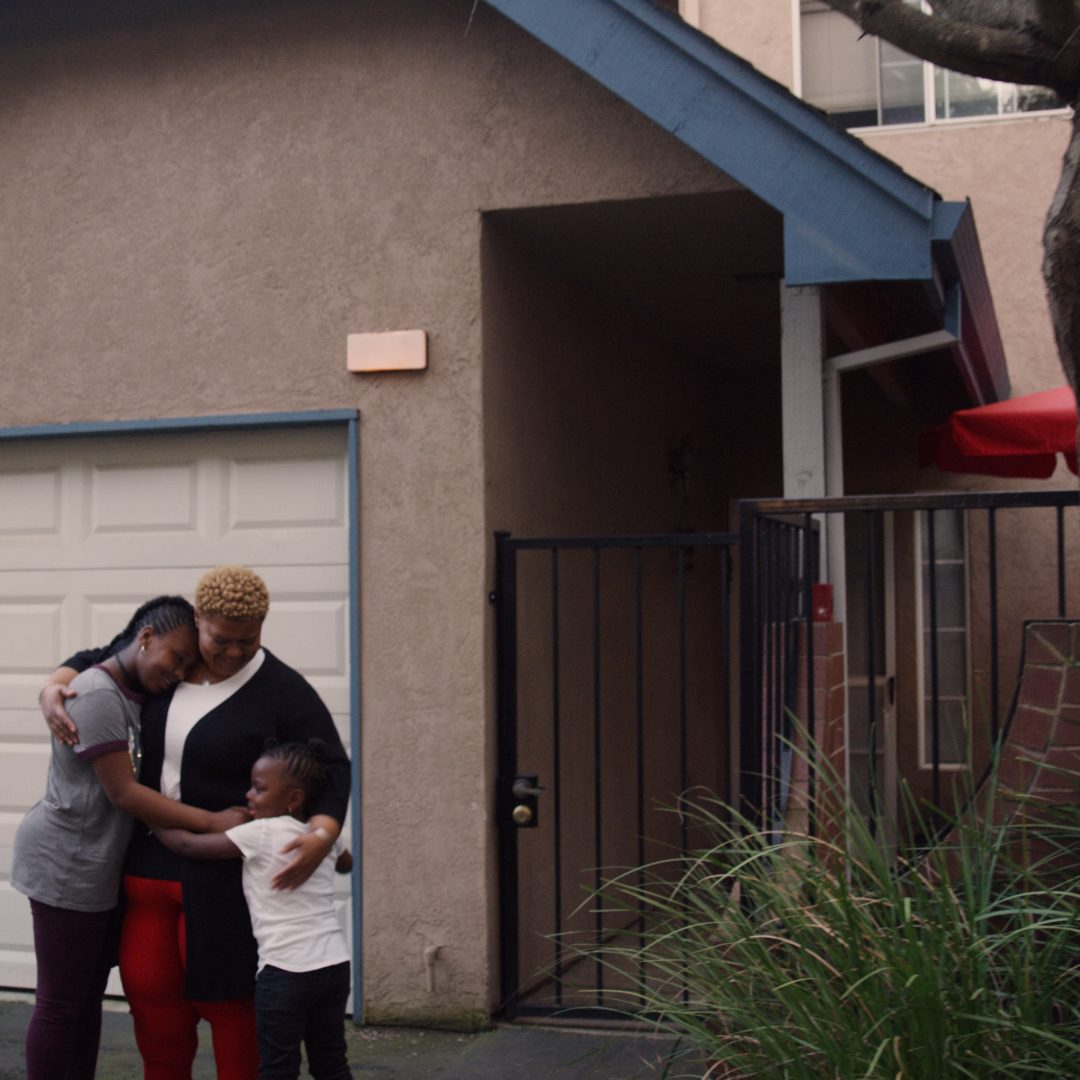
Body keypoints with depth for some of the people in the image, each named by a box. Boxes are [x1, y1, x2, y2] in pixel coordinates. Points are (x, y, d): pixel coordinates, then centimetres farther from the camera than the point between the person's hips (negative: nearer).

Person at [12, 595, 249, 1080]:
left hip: (99, 868, 9)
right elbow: (123, 793, -21)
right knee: (60, 1003, 1)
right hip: (67, 866, -9)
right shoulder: (98, 695, -19)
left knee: (88, 998, 14)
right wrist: (213, 821, -22)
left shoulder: (138, 697, 10)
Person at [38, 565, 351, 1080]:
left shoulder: (283, 691, -13)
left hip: (224, 870, -5)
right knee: (149, 989, 10)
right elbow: (94, 662, 14)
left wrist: (322, 834, -31)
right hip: (150, 858, 5)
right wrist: (53, 691, -8)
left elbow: (331, 768, -13)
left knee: (225, 994, 1)